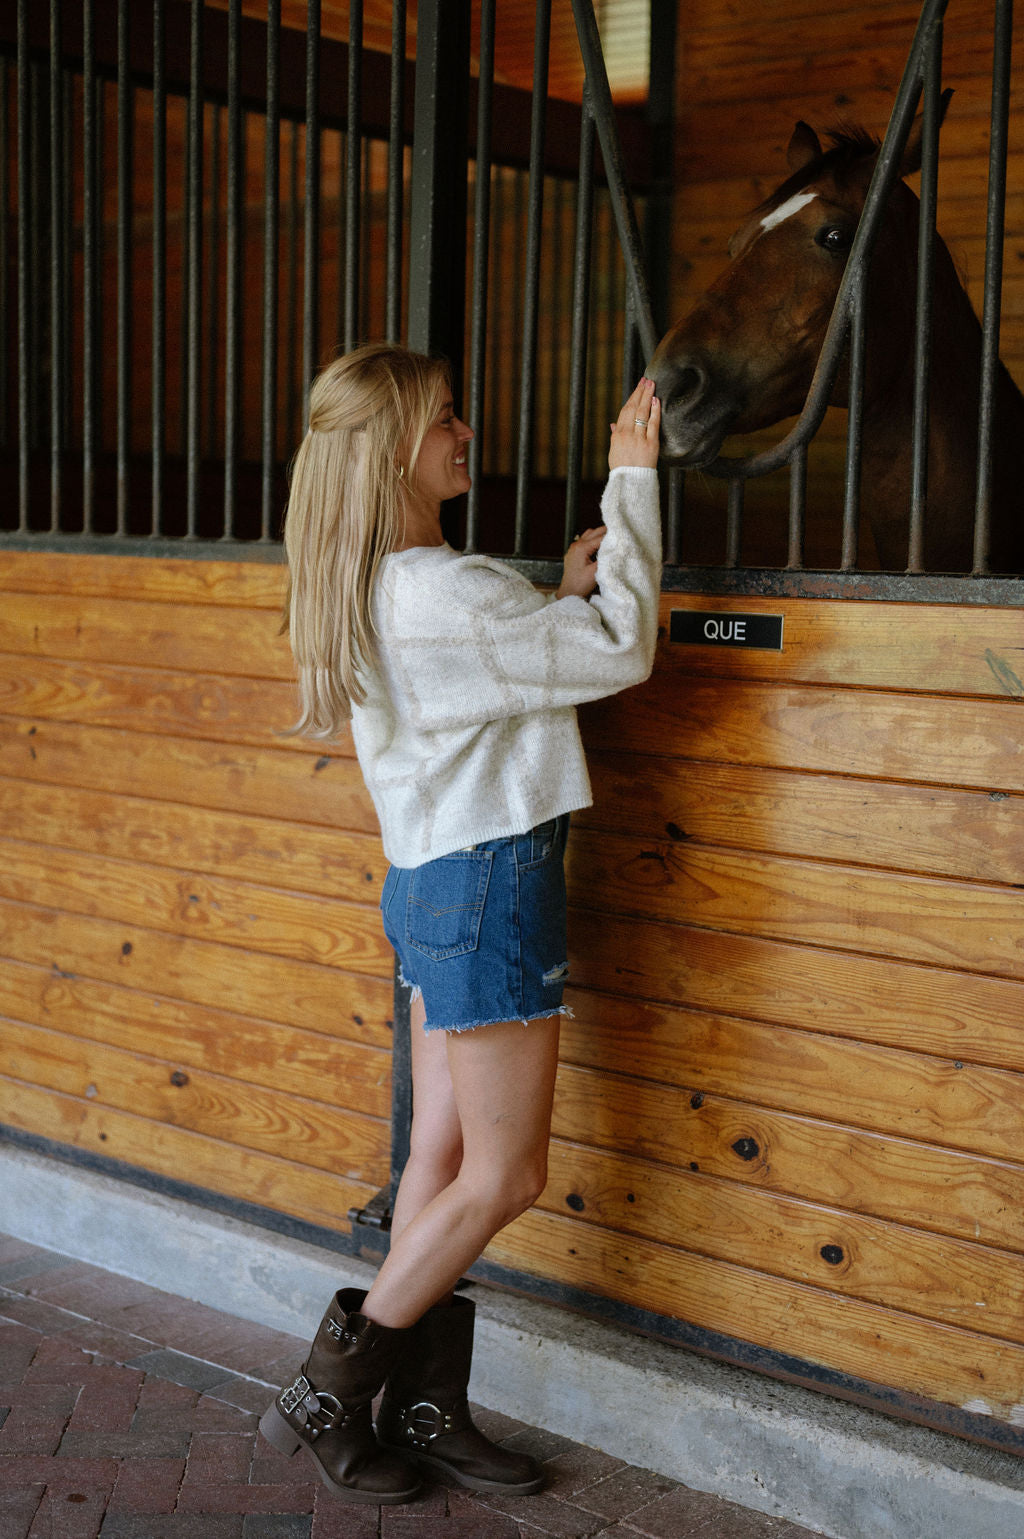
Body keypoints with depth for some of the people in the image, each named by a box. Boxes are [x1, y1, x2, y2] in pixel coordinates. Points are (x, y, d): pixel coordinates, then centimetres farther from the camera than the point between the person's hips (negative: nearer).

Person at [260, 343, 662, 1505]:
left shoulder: (380, 585, 11)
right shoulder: (440, 592, -21)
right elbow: (621, 653, -17)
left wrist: (564, 590, 7)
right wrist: (634, 479, -11)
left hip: (437, 882, 10)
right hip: (488, 885, -10)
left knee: (445, 1156, 13)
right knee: (504, 1175, 1)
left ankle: (423, 1407, 23)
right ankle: (326, 1396, 11)